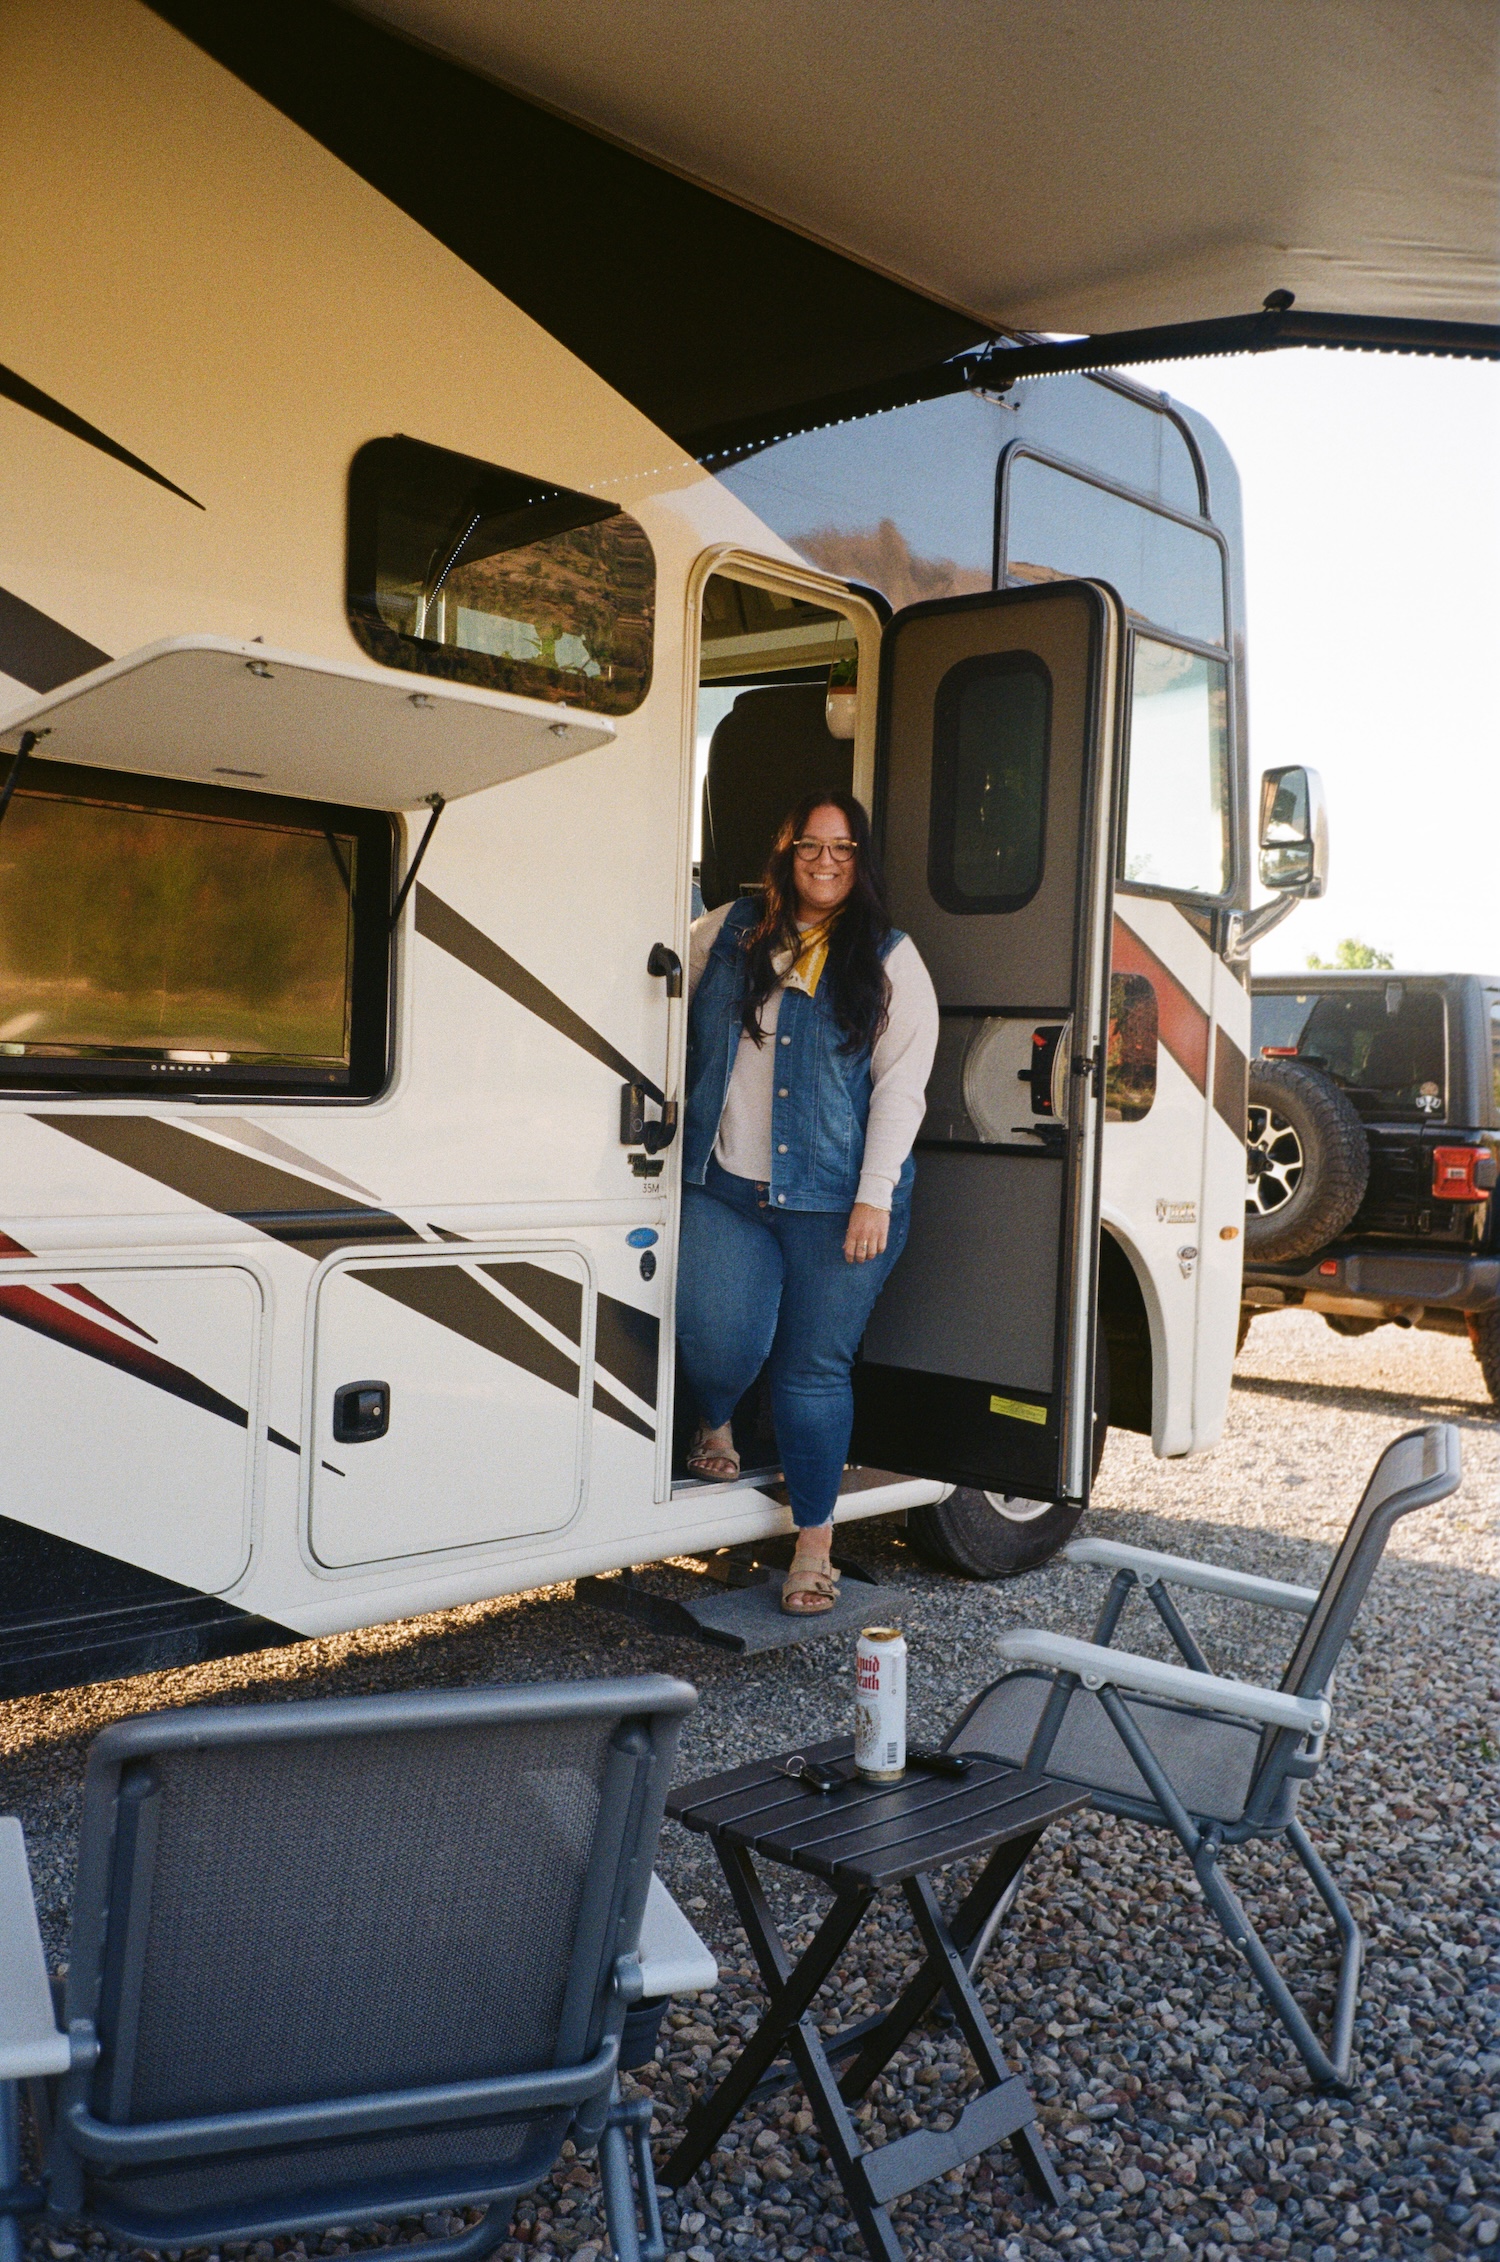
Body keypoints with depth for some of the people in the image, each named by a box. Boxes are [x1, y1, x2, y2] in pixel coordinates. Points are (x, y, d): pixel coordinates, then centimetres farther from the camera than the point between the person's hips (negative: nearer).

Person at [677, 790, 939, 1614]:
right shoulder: (727, 934, 9)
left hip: (834, 1204, -1)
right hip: (721, 1190, 2)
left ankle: (814, 1545, 18)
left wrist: (875, 1195, -12)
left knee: (815, 1371, 3)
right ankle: (715, 1424, 26)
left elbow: (900, 1082, -3)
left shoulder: (888, 959, 3)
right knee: (719, 1343, -12)